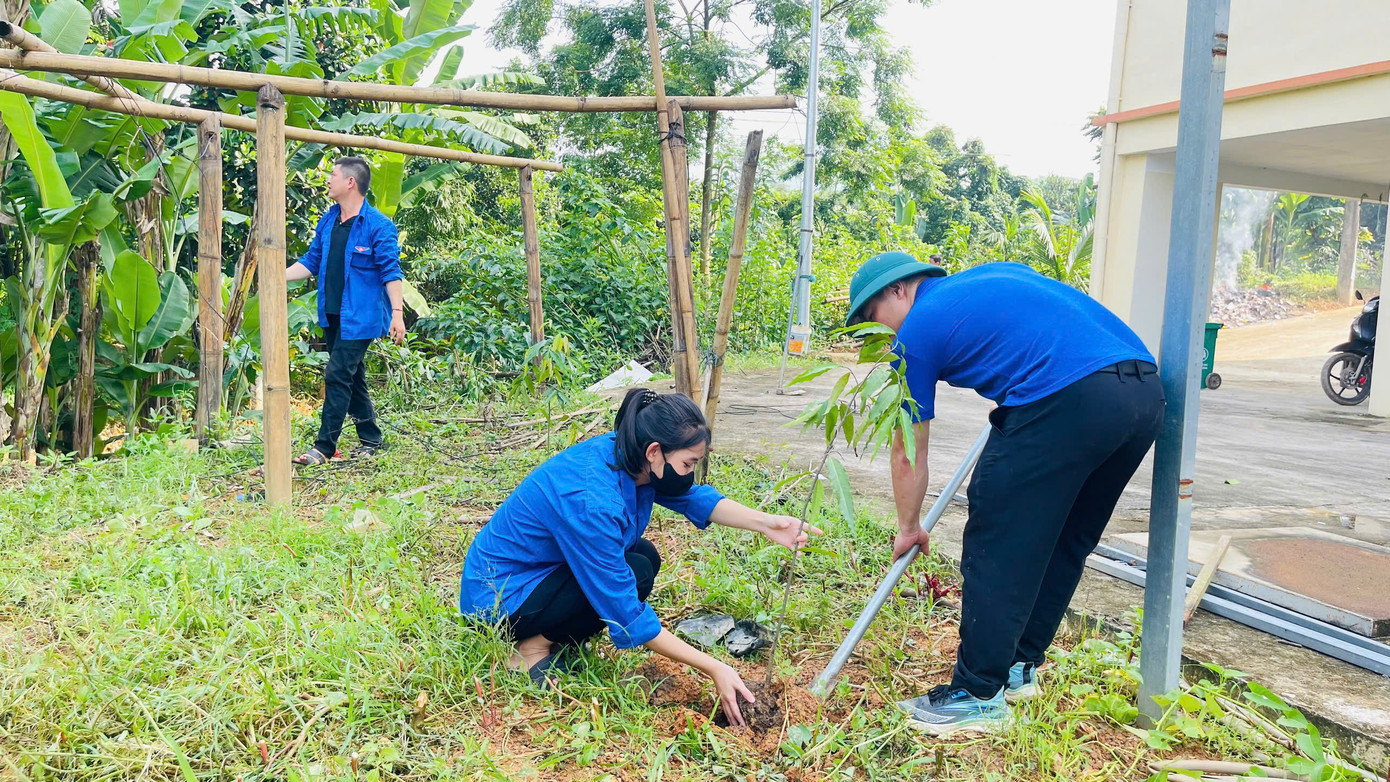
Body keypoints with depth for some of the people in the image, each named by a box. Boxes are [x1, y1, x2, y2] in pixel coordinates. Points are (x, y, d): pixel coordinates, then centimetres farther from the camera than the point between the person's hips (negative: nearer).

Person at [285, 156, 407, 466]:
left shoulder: (378, 226, -11)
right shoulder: (327, 221, 11)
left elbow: (391, 272, -13)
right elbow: (311, 262, 17)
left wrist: (397, 313, -20)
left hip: (359, 317, -8)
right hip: (332, 314, 8)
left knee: (337, 376, -10)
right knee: (353, 378, 14)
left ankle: (324, 447, -3)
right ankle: (371, 439, 25)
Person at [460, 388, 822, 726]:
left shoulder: (623, 454, -9)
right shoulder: (591, 501, -33)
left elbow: (694, 497, 2)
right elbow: (627, 617, -28)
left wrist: (766, 523, -13)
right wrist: (714, 669, -24)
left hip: (536, 569, 9)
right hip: (497, 597, -9)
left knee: (645, 555, 1)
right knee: (636, 572, -20)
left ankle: (553, 636, 5)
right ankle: (534, 648, -6)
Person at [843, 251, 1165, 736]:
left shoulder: (916, 331, 8)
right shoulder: (995, 274, 28)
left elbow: (909, 455, 14)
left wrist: (908, 528, 28)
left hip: (1066, 400, -9)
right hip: (1147, 391, 9)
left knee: (996, 546, 2)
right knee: (1064, 543, 19)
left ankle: (978, 696, 9)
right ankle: (1019, 668, 31)